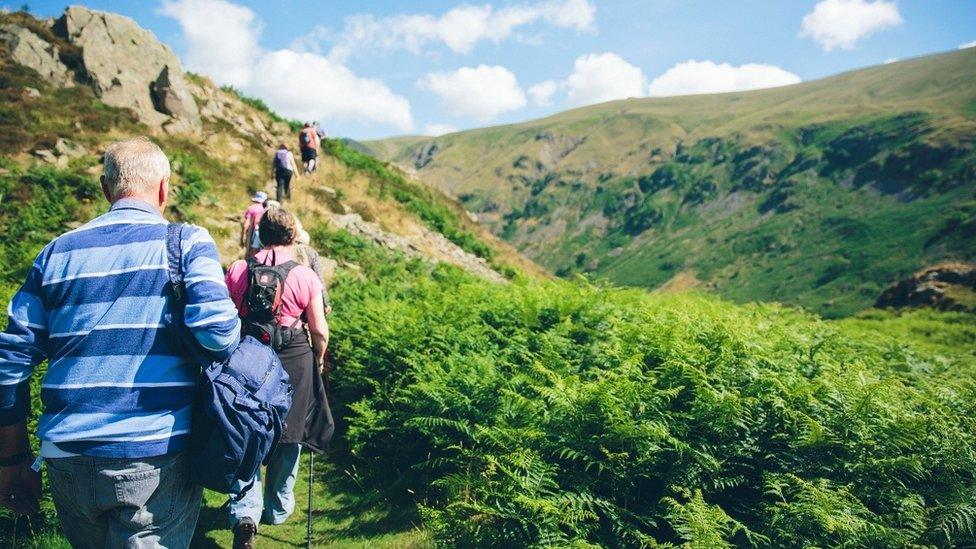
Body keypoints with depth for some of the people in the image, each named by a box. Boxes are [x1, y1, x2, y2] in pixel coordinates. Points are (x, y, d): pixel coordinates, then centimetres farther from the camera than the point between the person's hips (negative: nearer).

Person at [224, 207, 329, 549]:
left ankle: (246, 514, -2)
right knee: (287, 436, 15)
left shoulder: (236, 270, -2)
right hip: (294, 361, -1)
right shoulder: (306, 277, -8)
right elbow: (320, 331, -5)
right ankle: (278, 509, 31)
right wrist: (318, 359, 14)